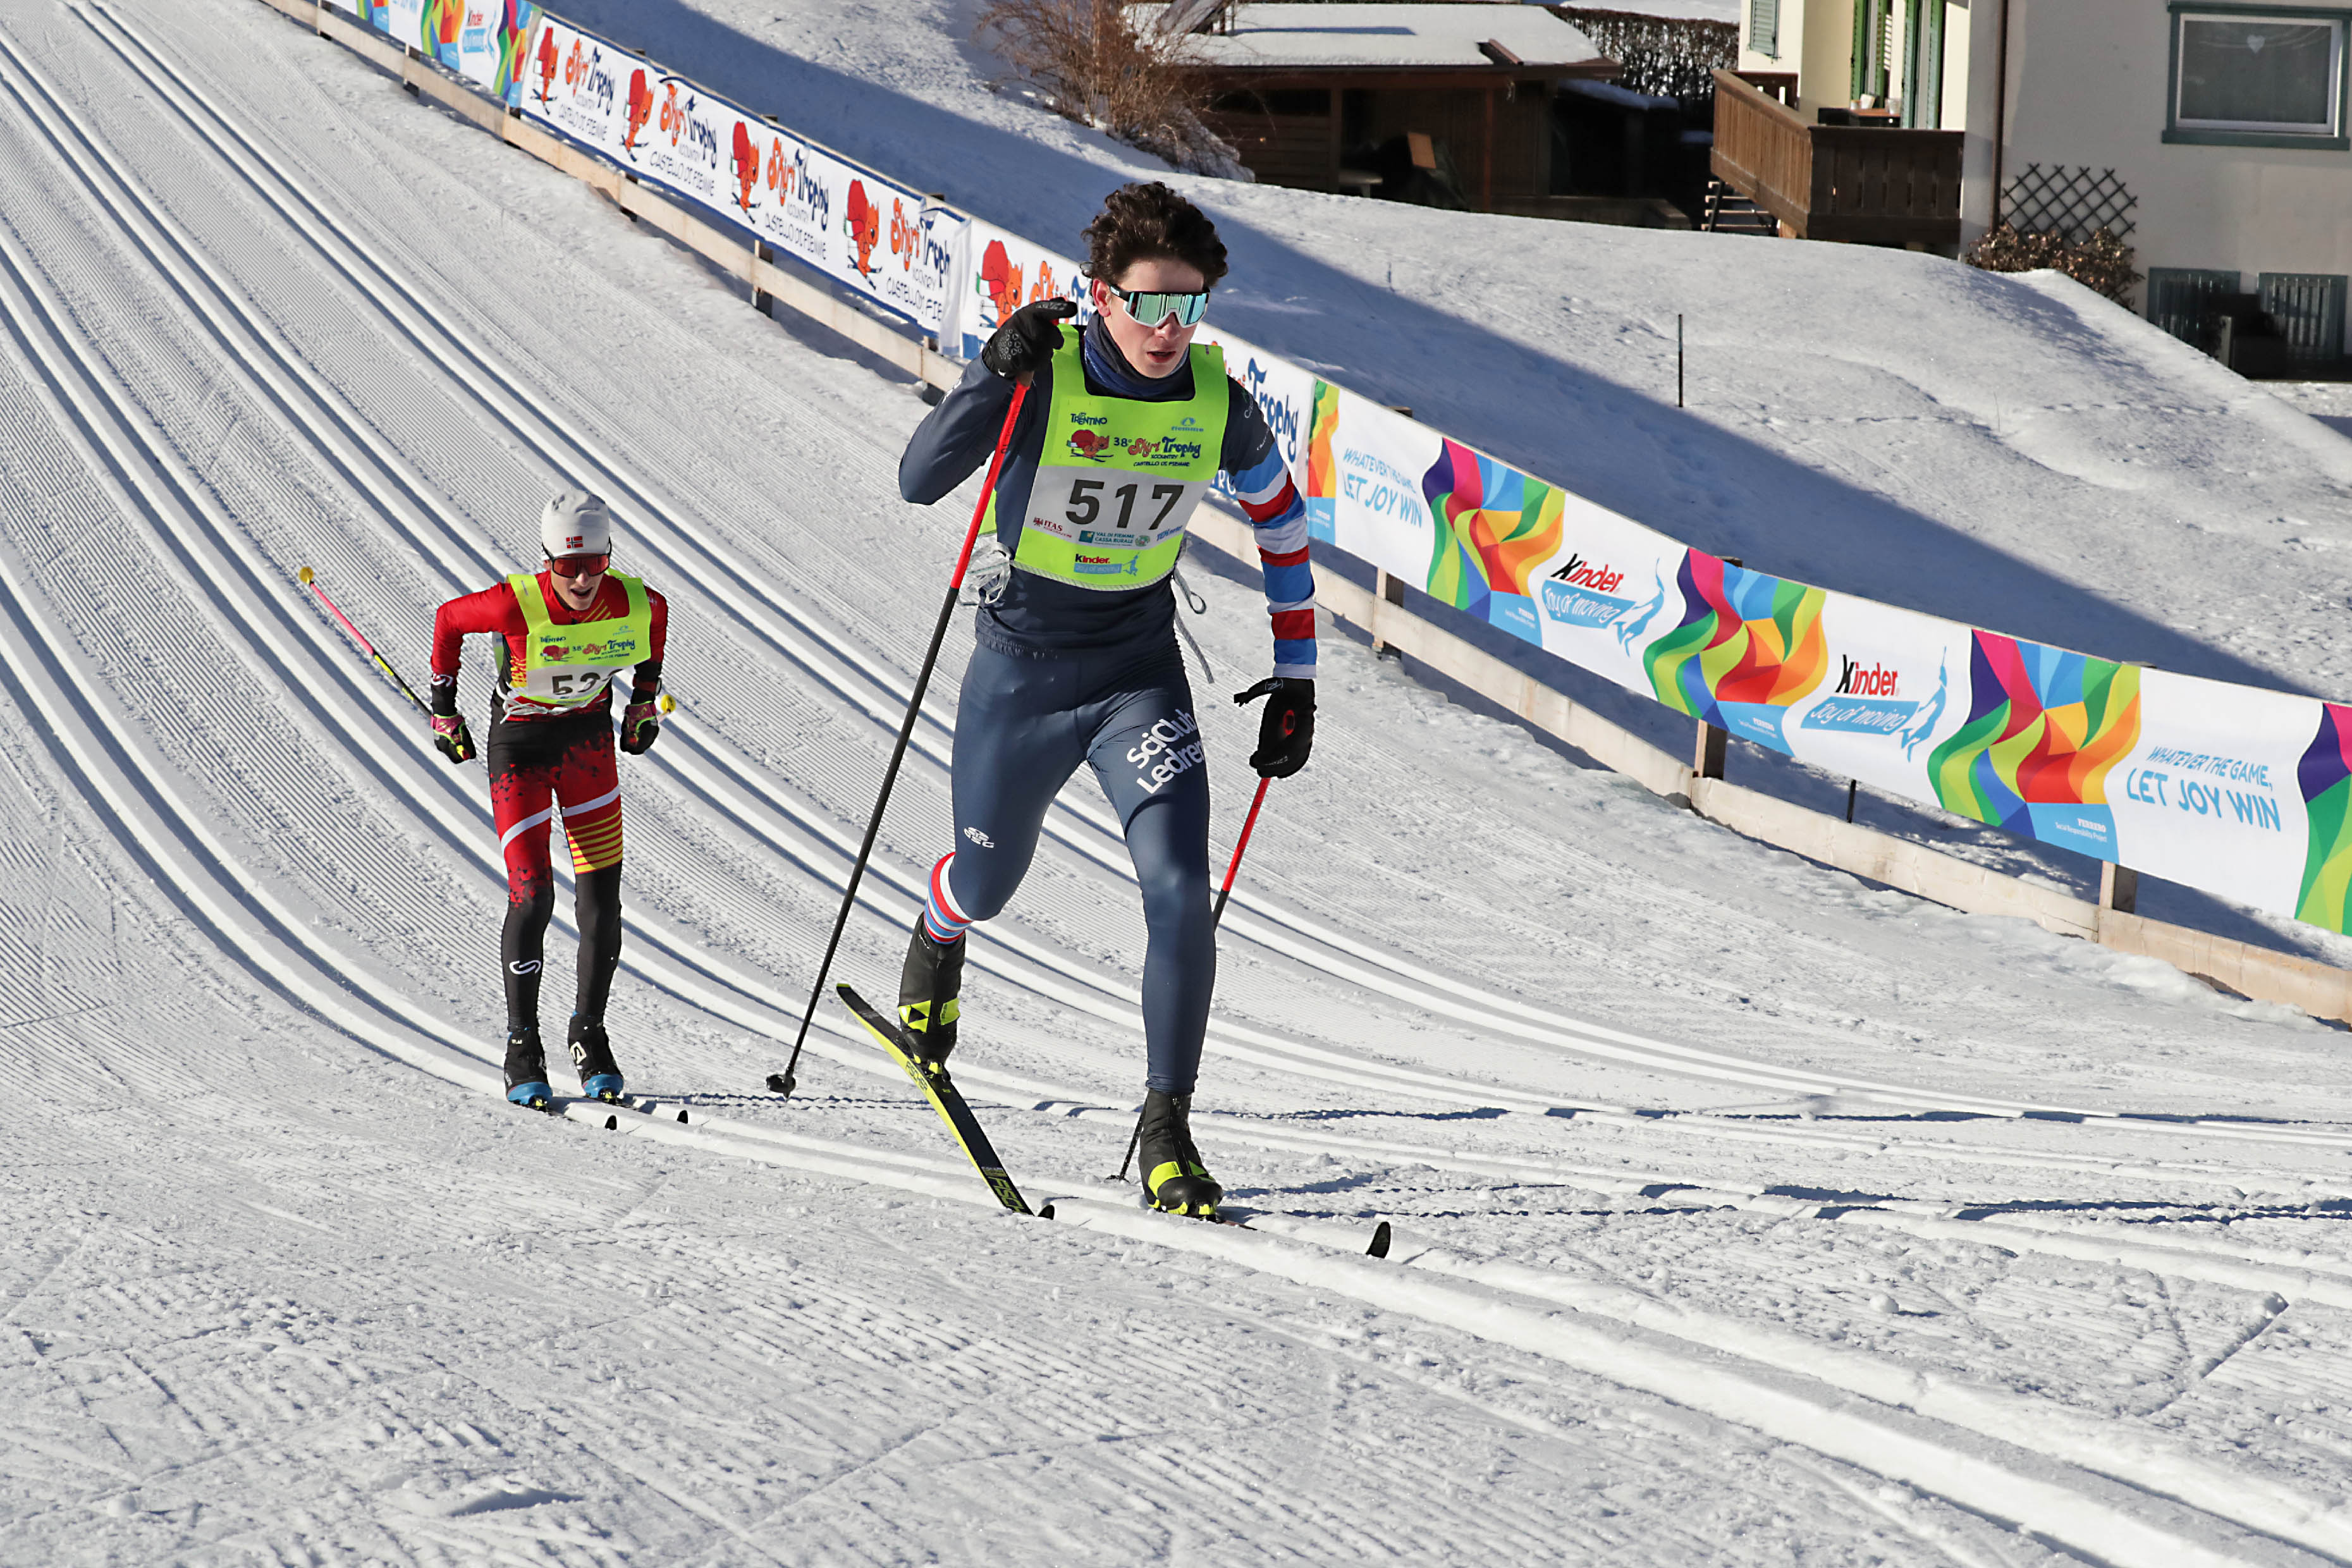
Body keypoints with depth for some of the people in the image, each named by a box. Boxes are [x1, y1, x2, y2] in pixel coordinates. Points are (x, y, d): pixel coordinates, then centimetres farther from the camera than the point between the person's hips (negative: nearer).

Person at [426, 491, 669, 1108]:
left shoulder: (636, 604, -20)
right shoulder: (519, 605, -29)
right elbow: (449, 619, -10)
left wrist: (645, 698, 11)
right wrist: (444, 710, -3)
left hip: (589, 739, 3)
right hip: (519, 744, -3)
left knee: (602, 897, -2)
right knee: (532, 895, -11)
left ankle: (590, 1033, 15)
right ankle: (522, 1047, 2)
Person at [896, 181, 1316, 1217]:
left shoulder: (1219, 405, -11)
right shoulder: (1042, 378, -19)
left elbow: (1280, 521, 7)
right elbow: (918, 481, -28)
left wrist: (1295, 679, 7)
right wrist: (997, 373, -41)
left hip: (1142, 674, 1)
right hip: (1022, 666, -1)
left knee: (1180, 892, -18)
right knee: (987, 880, 20)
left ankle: (1168, 1129, -8)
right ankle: (936, 940, 59)